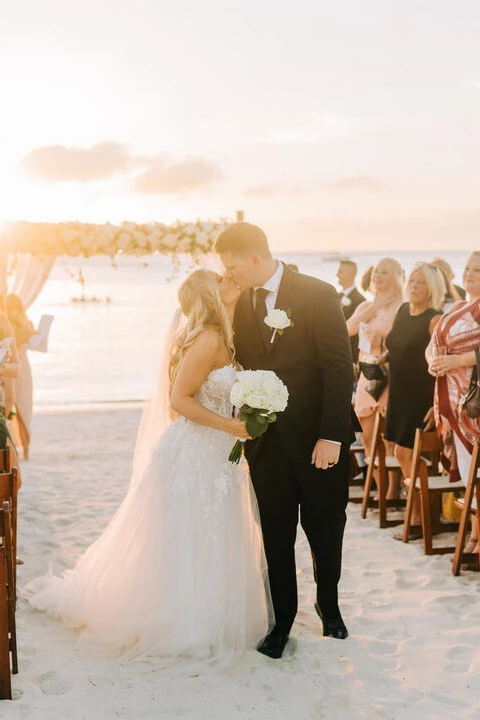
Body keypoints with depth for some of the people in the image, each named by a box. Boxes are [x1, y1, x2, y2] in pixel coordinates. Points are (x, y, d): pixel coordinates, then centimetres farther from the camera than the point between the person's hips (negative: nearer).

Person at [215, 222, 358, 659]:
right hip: (267, 443, 4)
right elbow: (243, 369, 9)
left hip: (317, 441, -4)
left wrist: (331, 436, -18)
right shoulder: (242, 304, 5)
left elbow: (340, 369, -14)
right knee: (276, 537, 10)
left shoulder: (318, 295, -12)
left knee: (325, 532, 12)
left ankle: (329, 605, 36)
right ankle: (283, 619, 25)